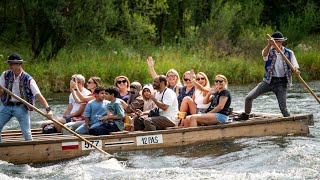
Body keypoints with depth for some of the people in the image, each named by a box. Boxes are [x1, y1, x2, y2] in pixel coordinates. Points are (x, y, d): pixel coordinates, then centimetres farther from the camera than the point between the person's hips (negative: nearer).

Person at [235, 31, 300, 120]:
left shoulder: (289, 53, 0)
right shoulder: (269, 51, -2)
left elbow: (294, 68, -2)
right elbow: (264, 54, -27)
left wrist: (295, 71, -28)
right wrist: (269, 45, -48)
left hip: (281, 83, -1)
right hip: (268, 81, 1)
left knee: (283, 107, -10)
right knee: (249, 97, -4)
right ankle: (246, 115, 20)